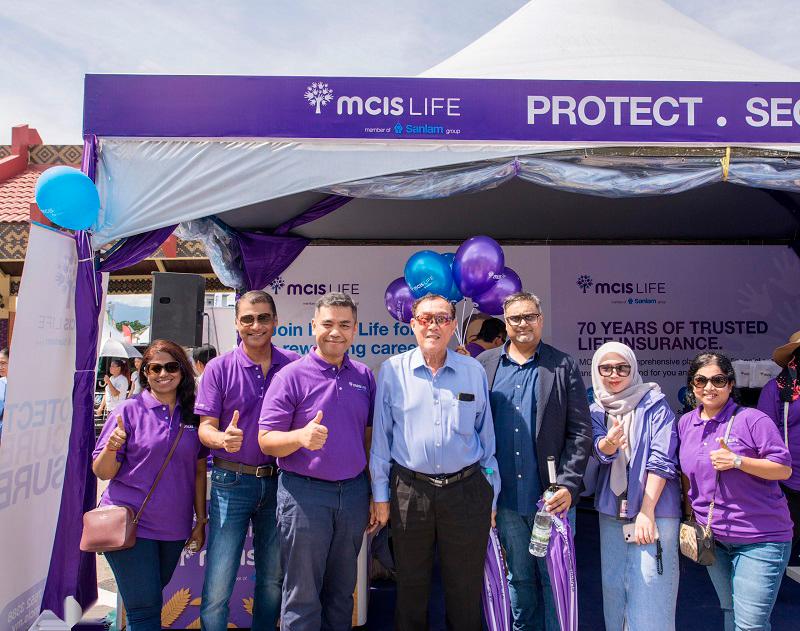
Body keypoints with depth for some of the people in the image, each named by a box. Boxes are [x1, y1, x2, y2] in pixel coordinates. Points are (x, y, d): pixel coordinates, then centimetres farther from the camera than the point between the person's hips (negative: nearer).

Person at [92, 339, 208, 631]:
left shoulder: (193, 415, 2)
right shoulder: (129, 410, -8)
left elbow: (199, 471, 7)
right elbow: (102, 472, -6)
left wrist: (200, 521, 6)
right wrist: (111, 449, -27)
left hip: (173, 527, 4)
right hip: (130, 524, -3)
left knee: (154, 595, 19)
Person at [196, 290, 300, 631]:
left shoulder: (293, 363, 0)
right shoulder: (219, 368, -3)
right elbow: (206, 427, -4)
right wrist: (222, 439, -26)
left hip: (278, 481, 2)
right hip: (232, 482, -2)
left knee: (273, 579, 16)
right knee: (218, 585, 0)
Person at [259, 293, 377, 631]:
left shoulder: (364, 376, 6)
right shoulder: (291, 376, -7)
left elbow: (369, 438, 11)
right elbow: (266, 439, -9)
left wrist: (374, 496, 9)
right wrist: (301, 436, -29)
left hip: (354, 491, 4)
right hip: (304, 492, -4)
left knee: (342, 591, 18)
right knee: (303, 595, 8)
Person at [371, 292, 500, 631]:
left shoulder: (474, 371, 3)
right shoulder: (393, 370, -1)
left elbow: (487, 437, 8)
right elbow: (381, 436, 3)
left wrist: (491, 496, 8)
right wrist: (380, 494, 3)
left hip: (466, 491, 1)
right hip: (409, 492, 0)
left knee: (466, 589, 13)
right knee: (411, 587, 16)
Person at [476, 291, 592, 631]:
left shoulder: (564, 366, 1)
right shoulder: (484, 365, 4)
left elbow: (580, 431, -2)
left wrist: (568, 485, -11)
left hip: (553, 496, -2)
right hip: (506, 498, 2)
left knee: (555, 578, 8)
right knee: (518, 577, 17)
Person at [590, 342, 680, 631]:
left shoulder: (654, 405, -4)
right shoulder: (596, 411, 8)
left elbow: (662, 460, -9)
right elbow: (601, 451, -8)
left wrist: (646, 512, -14)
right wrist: (609, 442, -33)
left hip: (654, 511, -4)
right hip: (611, 512, 4)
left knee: (650, 594, -4)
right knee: (613, 587, 11)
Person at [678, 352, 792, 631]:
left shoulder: (752, 419, -12)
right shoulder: (685, 423, 5)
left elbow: (784, 469, -11)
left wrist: (737, 461, -24)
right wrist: (690, 515, 13)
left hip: (760, 538, -5)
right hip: (712, 537, 6)